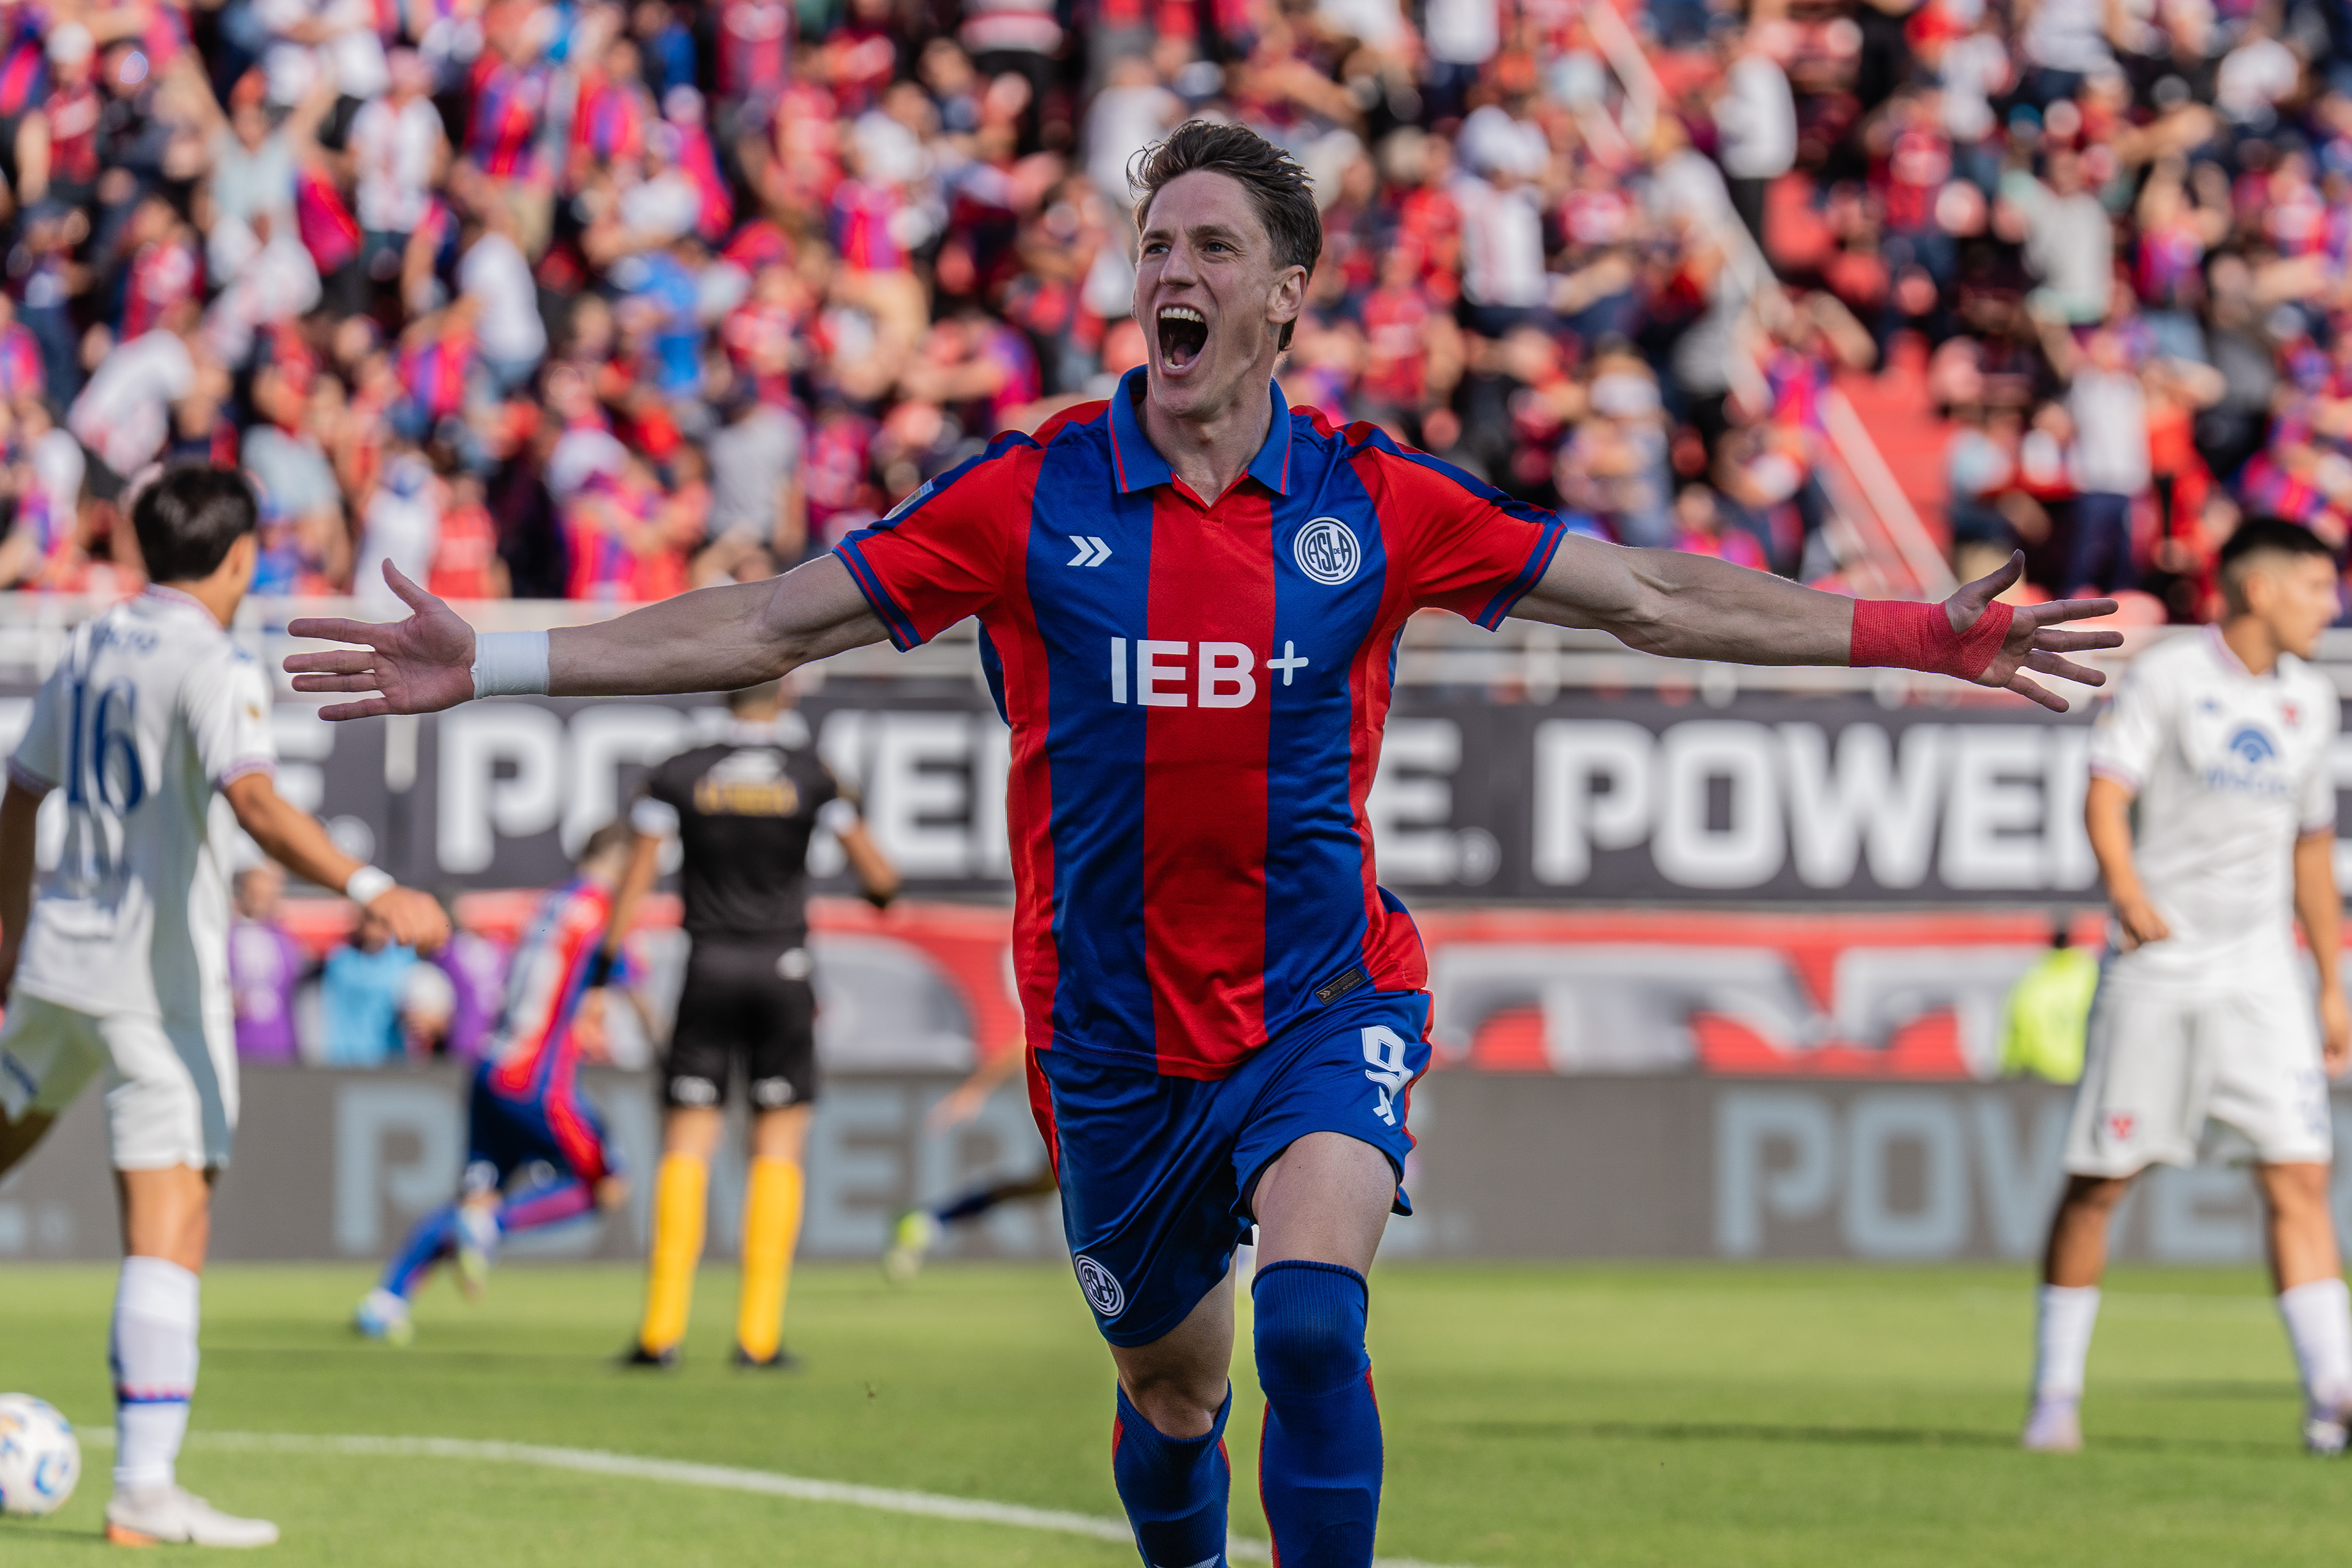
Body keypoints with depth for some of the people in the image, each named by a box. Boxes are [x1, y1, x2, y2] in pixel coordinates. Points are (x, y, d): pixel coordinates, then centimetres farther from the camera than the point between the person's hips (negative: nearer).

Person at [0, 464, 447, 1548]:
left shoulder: (87, 649, 13)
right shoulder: (213, 667, -12)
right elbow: (255, 803, -29)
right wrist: (372, 891, -35)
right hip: (160, 976, -8)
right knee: (168, 1224, -9)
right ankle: (144, 1491, -14)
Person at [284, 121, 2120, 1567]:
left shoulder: (1372, 498, -3)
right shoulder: (1034, 493, -4)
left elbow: (1647, 596, 2)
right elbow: (769, 625, -2)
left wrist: (1919, 635, -3)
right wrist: (495, 662, -9)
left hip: (1325, 993, -1)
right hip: (1116, 1033, 1)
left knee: (1312, 1311, -25)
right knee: (1171, 1382, 13)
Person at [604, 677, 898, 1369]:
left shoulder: (676, 777, 0)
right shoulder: (812, 777, -2)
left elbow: (634, 885, -2)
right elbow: (879, 877, -2)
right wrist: (881, 894, 22)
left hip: (708, 973, 1)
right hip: (783, 972, 0)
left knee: (686, 1149, 2)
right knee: (778, 1150, 6)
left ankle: (663, 1328, -7)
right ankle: (759, 1332, -1)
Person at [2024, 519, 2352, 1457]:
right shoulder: (2165, 679, -5)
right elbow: (2104, 797, -15)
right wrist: (2128, 893, -34)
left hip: (2261, 974, 4)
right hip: (2156, 965, -4)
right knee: (2098, 1182, 1)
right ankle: (2055, 1391, 14)